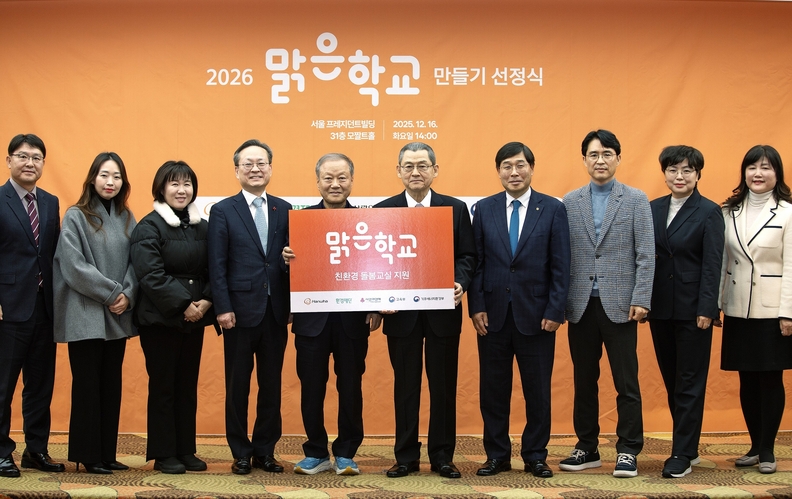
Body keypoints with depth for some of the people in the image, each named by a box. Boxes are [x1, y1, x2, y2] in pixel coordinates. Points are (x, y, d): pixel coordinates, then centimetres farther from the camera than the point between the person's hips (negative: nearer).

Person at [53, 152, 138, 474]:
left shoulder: (126, 218, 11)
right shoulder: (76, 216, -3)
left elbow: (135, 262, 7)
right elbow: (74, 265, -11)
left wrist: (128, 296, -10)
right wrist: (111, 293, -13)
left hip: (118, 316, 5)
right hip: (86, 315, -5)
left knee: (112, 384, 8)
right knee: (87, 384, -1)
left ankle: (107, 453, 15)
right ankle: (87, 455, 6)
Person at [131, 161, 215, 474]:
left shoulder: (202, 227, 11)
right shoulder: (149, 227, -6)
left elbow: (213, 271, 8)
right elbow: (151, 275, -16)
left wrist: (206, 301, -9)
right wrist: (184, 304, -19)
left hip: (195, 318, 5)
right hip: (160, 319, -5)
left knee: (188, 386, 9)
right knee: (163, 386, 1)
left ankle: (186, 450, 18)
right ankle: (163, 454, 9)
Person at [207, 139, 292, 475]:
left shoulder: (284, 209, 9)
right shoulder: (223, 211, 0)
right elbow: (217, 265, -4)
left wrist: (292, 304, -1)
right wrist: (223, 308, -11)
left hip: (276, 312, 3)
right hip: (241, 311, -3)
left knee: (272, 385, 9)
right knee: (238, 386, 6)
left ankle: (265, 451, 21)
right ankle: (241, 453, 17)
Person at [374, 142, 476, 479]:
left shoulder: (456, 209, 4)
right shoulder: (383, 210, 3)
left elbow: (467, 256, 2)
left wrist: (460, 284, -17)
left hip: (443, 310, 0)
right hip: (401, 311, 0)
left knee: (443, 385, 6)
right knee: (405, 385, 8)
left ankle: (442, 456, 18)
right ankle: (406, 457, 18)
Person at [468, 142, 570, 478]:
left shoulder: (553, 209, 0)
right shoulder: (483, 209, 5)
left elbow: (561, 266, -2)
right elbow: (476, 261, 4)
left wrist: (555, 310, -8)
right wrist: (476, 306, -4)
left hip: (536, 314, -1)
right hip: (493, 314, 2)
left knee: (538, 390, 7)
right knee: (493, 390, 7)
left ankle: (535, 456, 19)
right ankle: (497, 455, 19)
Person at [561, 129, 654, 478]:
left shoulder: (636, 200, 2)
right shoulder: (569, 202, 7)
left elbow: (645, 255, -2)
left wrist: (641, 300, -10)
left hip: (619, 304, -2)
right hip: (581, 305, 2)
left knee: (626, 383, 1)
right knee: (584, 381, 10)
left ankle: (628, 451, 10)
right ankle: (587, 448, 20)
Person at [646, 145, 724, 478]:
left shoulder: (709, 213, -5)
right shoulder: (653, 209, 8)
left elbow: (712, 265, -9)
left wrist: (706, 309, -15)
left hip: (691, 309, -5)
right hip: (660, 309, 5)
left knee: (689, 384, 1)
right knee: (672, 382, 11)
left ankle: (683, 454, 6)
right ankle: (687, 447, 22)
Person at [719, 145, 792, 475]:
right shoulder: (729, 212, 6)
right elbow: (722, 261, 7)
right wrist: (716, 304, 4)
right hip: (738, 310, 4)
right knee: (747, 381, 9)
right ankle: (755, 447, 21)